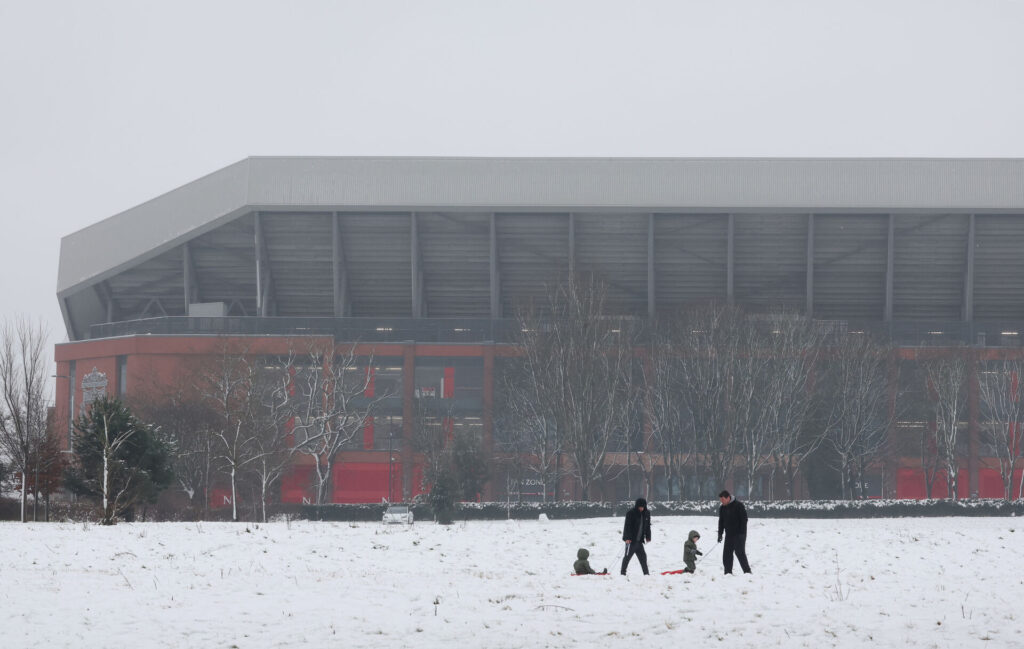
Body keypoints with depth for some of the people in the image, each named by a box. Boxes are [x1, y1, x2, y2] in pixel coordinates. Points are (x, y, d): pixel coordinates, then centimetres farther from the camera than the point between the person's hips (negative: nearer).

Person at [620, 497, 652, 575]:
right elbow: (627, 526, -16)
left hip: (639, 540, 6)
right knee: (628, 556, -4)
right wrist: (627, 538, -22)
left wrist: (648, 537, 13)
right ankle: (623, 572, 3)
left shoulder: (646, 514, 8)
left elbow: (647, 526, 17)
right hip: (631, 539, -6)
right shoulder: (631, 513, -12)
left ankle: (646, 573, 16)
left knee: (642, 556, 9)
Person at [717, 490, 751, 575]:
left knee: (740, 552, -13)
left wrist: (742, 533, -17)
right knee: (727, 553, 2)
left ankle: (747, 571, -9)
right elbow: (721, 522, 17)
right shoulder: (722, 508, 9)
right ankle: (728, 572, 7)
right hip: (729, 535, 7)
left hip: (739, 534, -7)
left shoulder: (738, 505, -11)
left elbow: (744, 519, -12)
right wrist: (720, 534, 10)